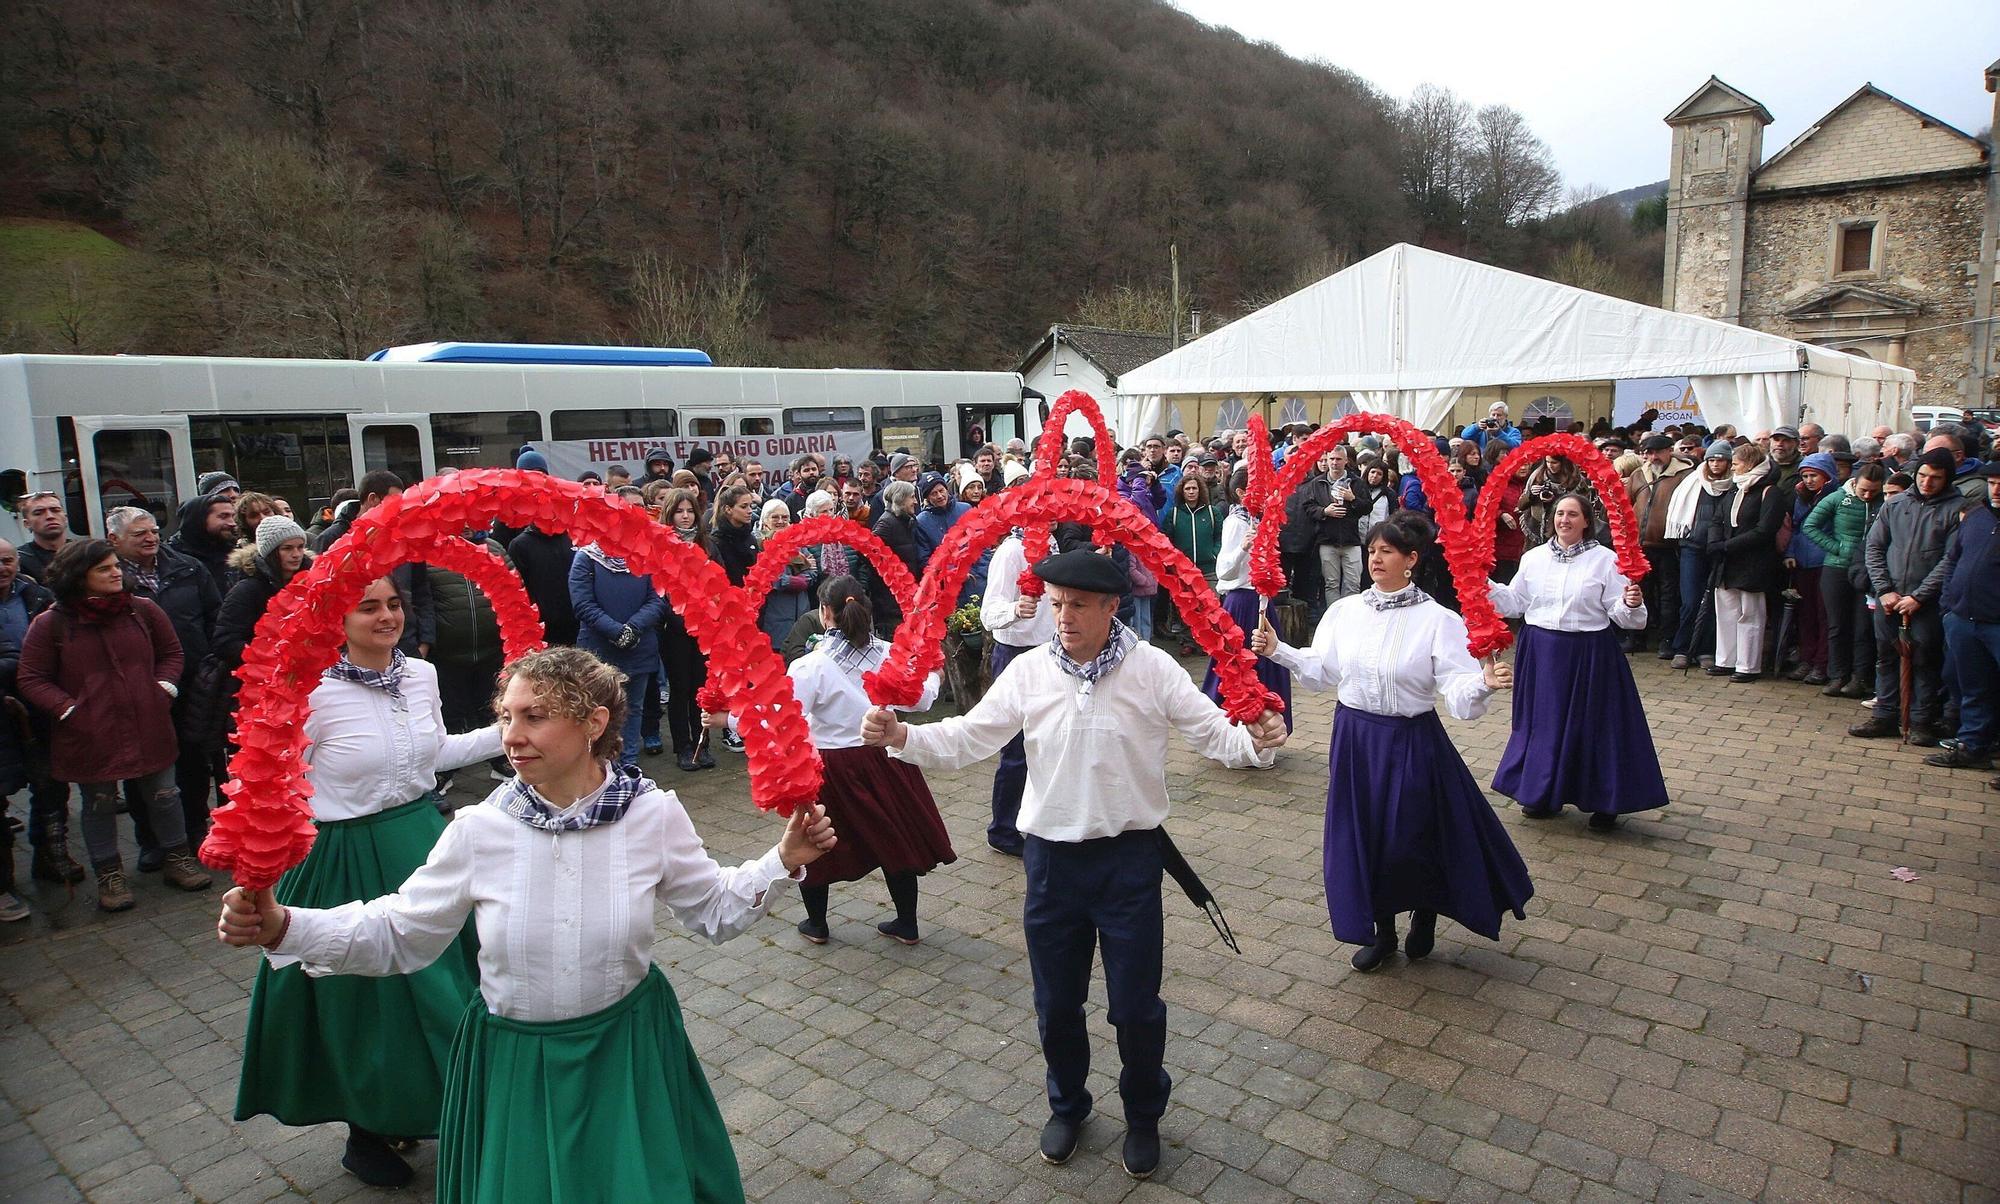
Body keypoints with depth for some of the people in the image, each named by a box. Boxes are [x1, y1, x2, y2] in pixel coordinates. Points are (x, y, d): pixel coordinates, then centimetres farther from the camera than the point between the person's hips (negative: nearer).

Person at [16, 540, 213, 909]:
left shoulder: (143, 610, 1)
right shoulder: (50, 624, -6)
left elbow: (171, 652, 13)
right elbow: (30, 679, -2)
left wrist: (164, 688, -1)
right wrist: (69, 709, -11)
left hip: (148, 727, 2)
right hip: (89, 736, -2)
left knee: (163, 795, 10)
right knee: (99, 804, 11)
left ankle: (178, 858, 26)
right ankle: (109, 874, 25)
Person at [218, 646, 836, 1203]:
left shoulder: (653, 813, -13)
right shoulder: (480, 830, -12)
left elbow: (714, 910, -2)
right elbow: (395, 933, -4)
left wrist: (784, 861, -15)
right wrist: (282, 928, -16)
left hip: (627, 1053, 0)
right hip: (513, 1066, 1)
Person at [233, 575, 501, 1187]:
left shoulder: (422, 674, -2)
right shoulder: (315, 693, -19)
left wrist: (505, 730, 6)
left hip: (426, 840, 5)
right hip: (350, 859, -5)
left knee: (443, 984, 16)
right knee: (366, 994, 10)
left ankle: (439, 1110, 40)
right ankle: (365, 1133, 34)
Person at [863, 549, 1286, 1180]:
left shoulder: (1152, 668, -10)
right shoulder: (1029, 672, -4)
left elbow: (1213, 735, -11)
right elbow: (967, 738, -7)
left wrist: (1255, 740, -32)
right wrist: (902, 737, -22)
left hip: (1129, 857, -2)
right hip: (1051, 858, 2)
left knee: (1136, 1004, 11)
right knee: (1055, 1002, 17)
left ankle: (1143, 1115, 40)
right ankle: (1067, 1106, 45)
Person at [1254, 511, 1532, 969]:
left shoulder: (1437, 620, -11)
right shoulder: (1344, 610, 1)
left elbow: (1455, 690, -18)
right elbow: (1323, 672, 6)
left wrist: (1484, 683, -37)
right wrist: (1278, 651, -4)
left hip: (1411, 742, -4)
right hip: (1355, 738, 4)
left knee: (1411, 837, 4)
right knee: (1361, 834, 11)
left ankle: (1424, 918, 38)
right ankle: (1382, 931, 33)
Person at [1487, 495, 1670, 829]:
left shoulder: (1605, 559, -5)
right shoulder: (1534, 557, 6)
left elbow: (1620, 615, -7)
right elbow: (1516, 603, 11)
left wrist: (1631, 605, -28)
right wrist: (1488, 589, -4)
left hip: (1589, 654, -3)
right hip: (1541, 651, 3)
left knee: (1591, 723, 3)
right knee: (1543, 722, 11)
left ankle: (1604, 802, 19)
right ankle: (1543, 792, 28)